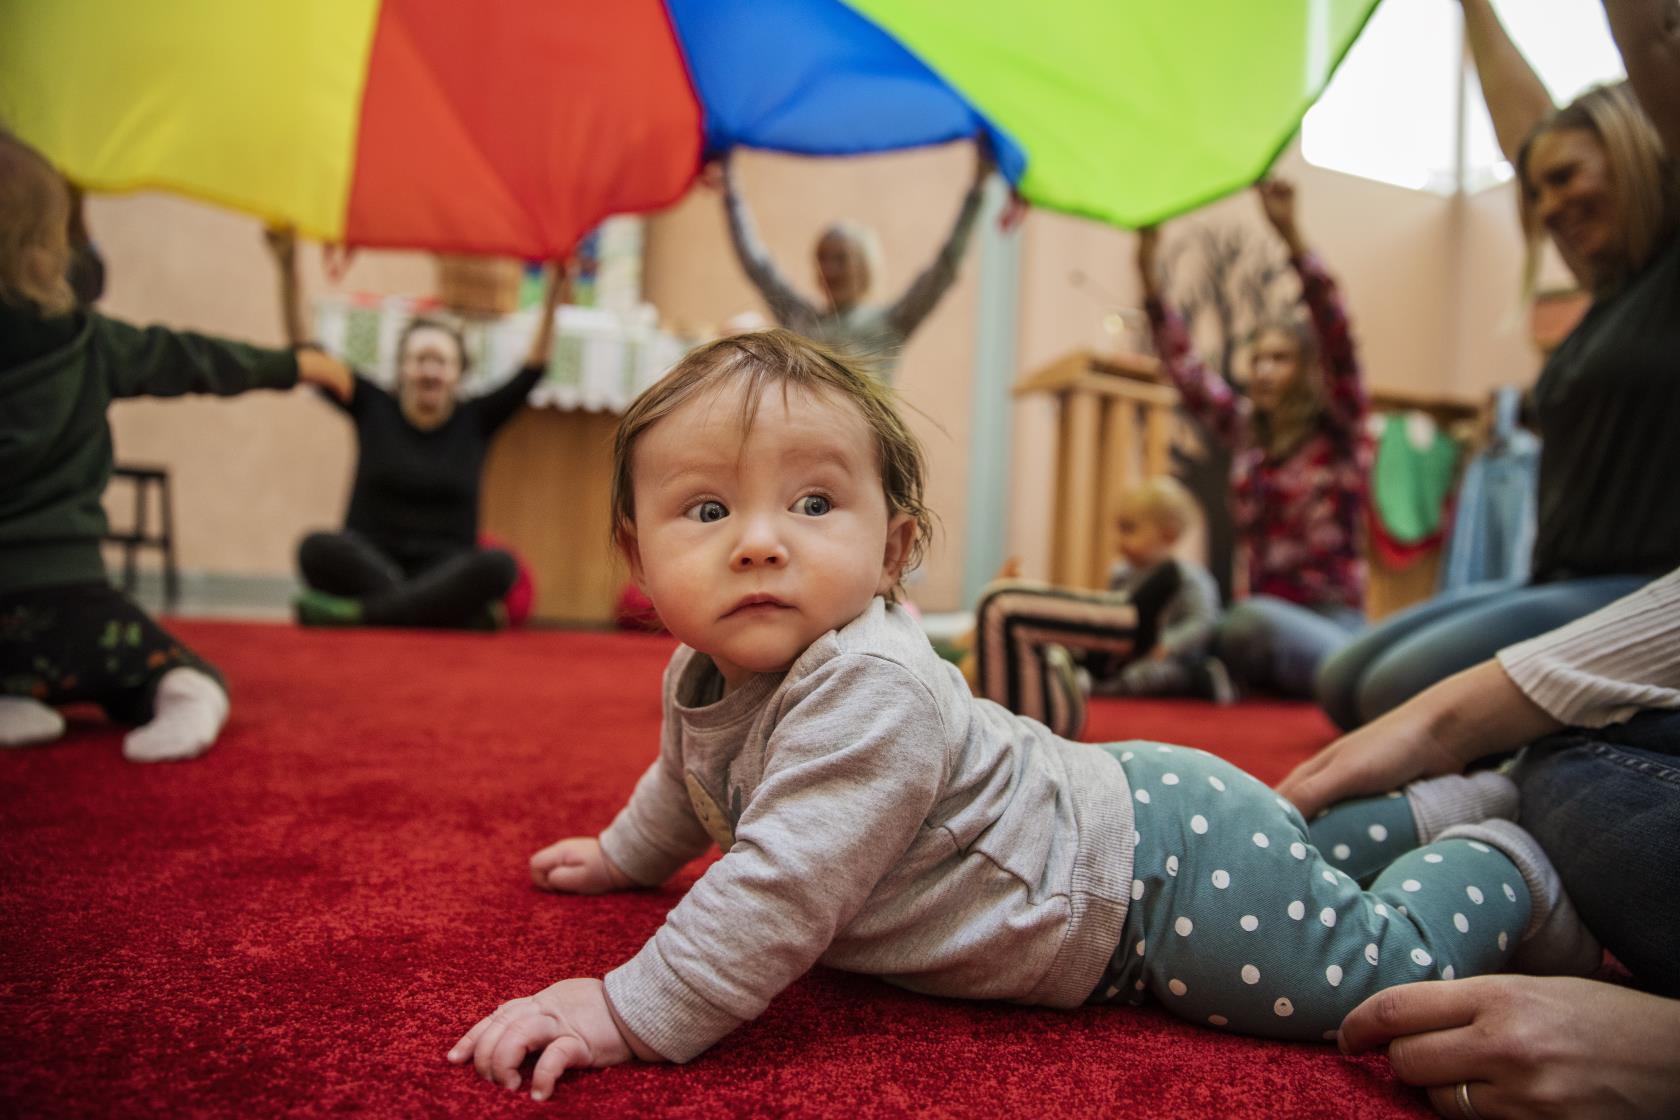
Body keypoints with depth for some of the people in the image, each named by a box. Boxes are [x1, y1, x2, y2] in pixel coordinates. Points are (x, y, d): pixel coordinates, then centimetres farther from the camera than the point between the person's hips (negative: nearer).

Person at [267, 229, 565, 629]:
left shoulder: (475, 420, 11)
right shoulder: (372, 408, 10)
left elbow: (532, 371, 2)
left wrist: (553, 297, -10)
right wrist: (288, 271, -7)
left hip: (447, 576, 0)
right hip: (369, 563, 0)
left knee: (498, 564, -33)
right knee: (318, 548, -32)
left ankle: (361, 612, -35)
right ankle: (462, 616, -34)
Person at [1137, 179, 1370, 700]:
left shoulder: (1340, 430, -1)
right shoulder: (1245, 428, 13)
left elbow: (1337, 336, -16)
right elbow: (1183, 367, 10)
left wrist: (1291, 236, -27)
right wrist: (1148, 271, 0)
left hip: (1329, 618, -6)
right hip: (1264, 606, 7)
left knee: (1253, 621, -38)